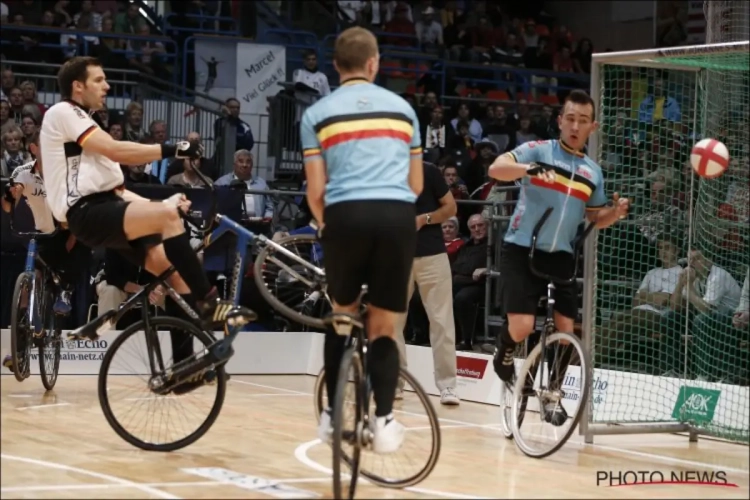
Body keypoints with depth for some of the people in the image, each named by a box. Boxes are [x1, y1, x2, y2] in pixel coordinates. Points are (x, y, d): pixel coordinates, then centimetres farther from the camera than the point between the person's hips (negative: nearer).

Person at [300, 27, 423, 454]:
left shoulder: (317, 114, 11)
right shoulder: (402, 108, 19)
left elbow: (316, 190, 6)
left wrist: (325, 225, 25)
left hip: (347, 215, -1)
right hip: (398, 216, 1)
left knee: (342, 315, 20)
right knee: (383, 327, 8)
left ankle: (334, 415, 18)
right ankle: (384, 420, -8)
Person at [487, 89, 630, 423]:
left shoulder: (593, 171, 10)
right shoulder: (538, 150, -5)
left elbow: (595, 218, 19)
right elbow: (495, 169, -19)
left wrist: (616, 212, -4)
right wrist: (527, 168, -38)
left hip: (561, 257, 4)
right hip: (522, 250, -4)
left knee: (565, 332, -1)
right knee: (522, 327, -15)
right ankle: (504, 354, 20)